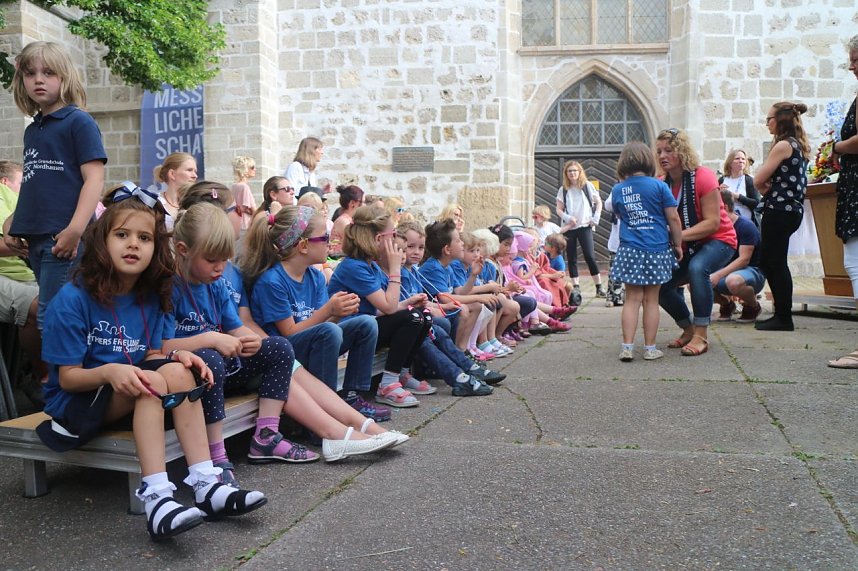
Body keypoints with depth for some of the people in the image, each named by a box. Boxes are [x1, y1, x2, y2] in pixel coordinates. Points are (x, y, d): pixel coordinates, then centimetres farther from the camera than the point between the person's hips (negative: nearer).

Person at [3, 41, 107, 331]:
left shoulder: (78, 122, -4)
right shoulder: (32, 130, 18)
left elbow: (94, 178, -12)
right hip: (35, 238, 8)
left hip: (64, 239, -7)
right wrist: (12, 223, 13)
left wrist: (76, 230, -21)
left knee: (51, 318, -8)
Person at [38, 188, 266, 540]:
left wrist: (177, 356, -21)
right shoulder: (73, 299, -15)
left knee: (177, 371, -24)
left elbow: (153, 357, 2)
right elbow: (67, 377, -14)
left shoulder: (152, 297, 1)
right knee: (153, 380, -31)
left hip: (135, 398, 5)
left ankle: (206, 485, -30)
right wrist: (110, 371, -34)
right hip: (77, 402, -5)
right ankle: (155, 498, -41)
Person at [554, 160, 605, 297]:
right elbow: (559, 209, 6)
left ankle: (599, 287, -2)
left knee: (589, 256, -9)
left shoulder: (587, 186, 2)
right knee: (571, 258, 4)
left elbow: (598, 202, 7)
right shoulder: (563, 189, 6)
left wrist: (595, 219, -4)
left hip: (585, 226, -3)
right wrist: (568, 218, -12)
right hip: (569, 227, 3)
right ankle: (576, 287, 11)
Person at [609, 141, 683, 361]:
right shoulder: (658, 186, -4)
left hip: (629, 251, 1)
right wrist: (678, 244, 9)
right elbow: (673, 218, -3)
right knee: (651, 300, 6)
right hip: (656, 250, -1)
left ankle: (627, 347, 2)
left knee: (632, 299, 6)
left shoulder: (617, 190, 4)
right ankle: (650, 348, 13)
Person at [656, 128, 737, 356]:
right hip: (686, 246, 6)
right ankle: (689, 329, 17)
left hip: (718, 240, -6)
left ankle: (701, 335, -27)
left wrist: (679, 235, -34)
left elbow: (712, 223, -24)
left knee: (698, 268, -36)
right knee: (660, 283, -8)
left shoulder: (702, 177, -20)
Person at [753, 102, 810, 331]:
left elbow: (758, 180, -14)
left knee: (775, 263, -5)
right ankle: (781, 314, 17)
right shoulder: (798, 146, 17)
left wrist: (765, 188, 5)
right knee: (768, 262, 13)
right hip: (791, 209, 10)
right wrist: (768, 189, -1)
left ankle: (784, 318, -1)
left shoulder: (783, 145, -12)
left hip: (779, 210, -10)